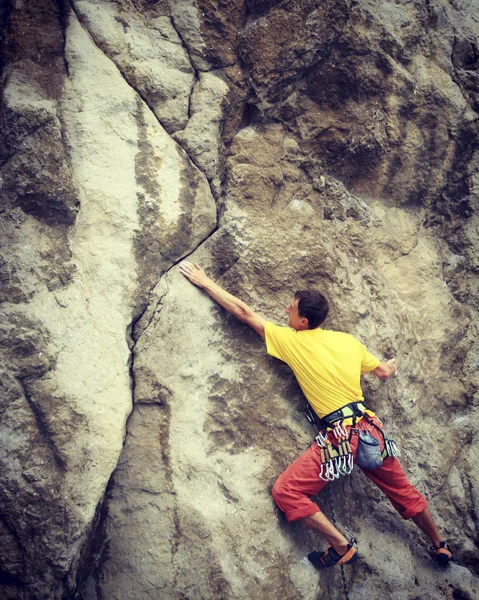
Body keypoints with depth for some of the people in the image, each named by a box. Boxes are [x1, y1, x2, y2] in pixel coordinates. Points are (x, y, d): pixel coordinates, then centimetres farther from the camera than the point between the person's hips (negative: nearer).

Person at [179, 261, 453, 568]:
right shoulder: (349, 340, 9)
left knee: (286, 491, -3)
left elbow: (243, 312, 1)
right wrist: (391, 365, 48)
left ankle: (342, 546, -3)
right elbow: (384, 372, 23)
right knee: (403, 491, 26)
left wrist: (206, 282, 10)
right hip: (371, 428, 7)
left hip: (339, 436, -7)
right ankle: (442, 546, 41)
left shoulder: (291, 341, -4)